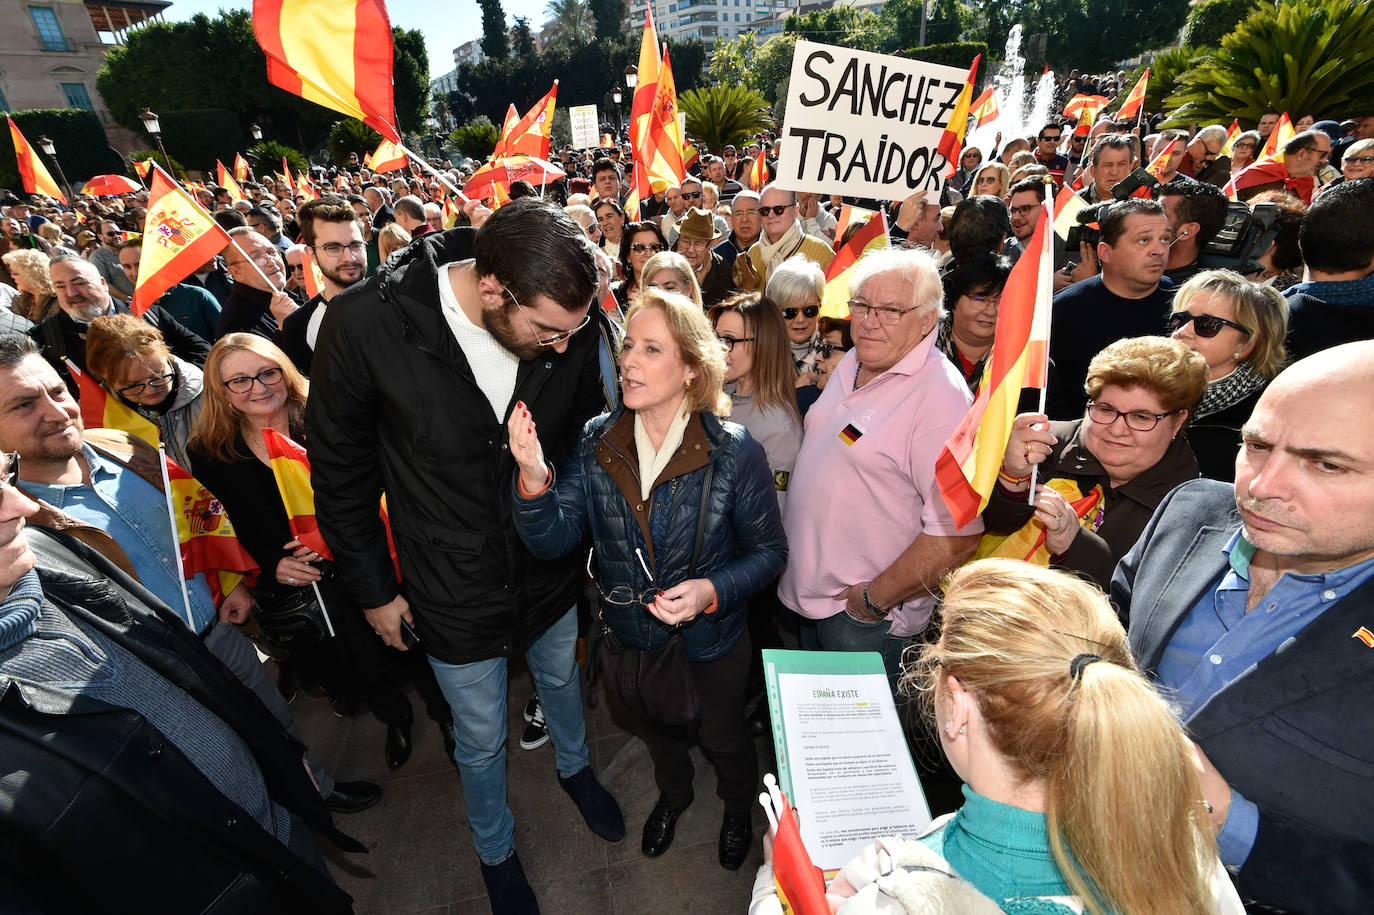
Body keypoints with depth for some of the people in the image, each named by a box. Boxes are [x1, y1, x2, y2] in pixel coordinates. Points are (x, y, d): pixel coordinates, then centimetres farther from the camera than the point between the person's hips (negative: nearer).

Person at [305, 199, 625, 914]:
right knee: (481, 741, 20)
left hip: (551, 573, 2)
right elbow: (339, 473, -11)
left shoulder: (573, 325, -19)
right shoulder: (364, 324, -25)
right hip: (455, 592, -2)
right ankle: (495, 850, 53)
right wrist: (374, 590, -3)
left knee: (562, 681, 29)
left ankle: (574, 766, 63)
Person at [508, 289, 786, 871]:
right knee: (656, 729, 31)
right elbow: (554, 540, -18)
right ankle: (673, 795, 67)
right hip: (631, 637, 3)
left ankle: (739, 808, 62)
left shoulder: (735, 453, -24)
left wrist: (712, 591, -30)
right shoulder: (597, 442, -15)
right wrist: (534, 476, -36)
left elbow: (768, 550, -14)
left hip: (710, 643, -2)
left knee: (722, 737, 26)